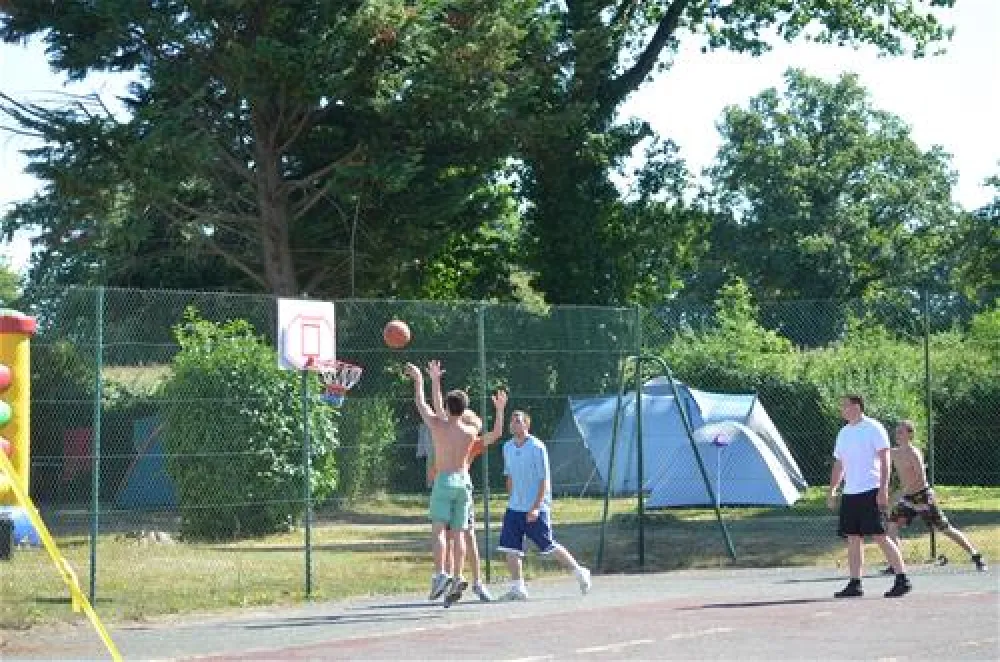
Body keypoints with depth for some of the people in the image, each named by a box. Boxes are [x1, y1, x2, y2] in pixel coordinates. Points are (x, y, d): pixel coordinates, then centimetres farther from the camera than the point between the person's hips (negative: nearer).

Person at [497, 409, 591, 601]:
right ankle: (517, 588, 2)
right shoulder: (508, 448, 8)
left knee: (548, 546, 0)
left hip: (536, 509, -6)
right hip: (514, 508, 6)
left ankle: (579, 572, 18)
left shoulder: (537, 448, -12)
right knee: (509, 547, -4)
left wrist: (535, 507, -19)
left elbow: (544, 480, -13)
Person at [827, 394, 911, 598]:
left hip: (871, 492, -7)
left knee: (880, 536, -10)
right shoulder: (844, 433, 17)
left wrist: (883, 489, -18)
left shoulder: (873, 428, -5)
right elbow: (839, 465, 23)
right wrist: (832, 491, 16)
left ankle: (902, 579, -6)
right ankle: (855, 584, 7)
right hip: (850, 493, 7)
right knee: (853, 539, 4)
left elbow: (885, 459, -10)